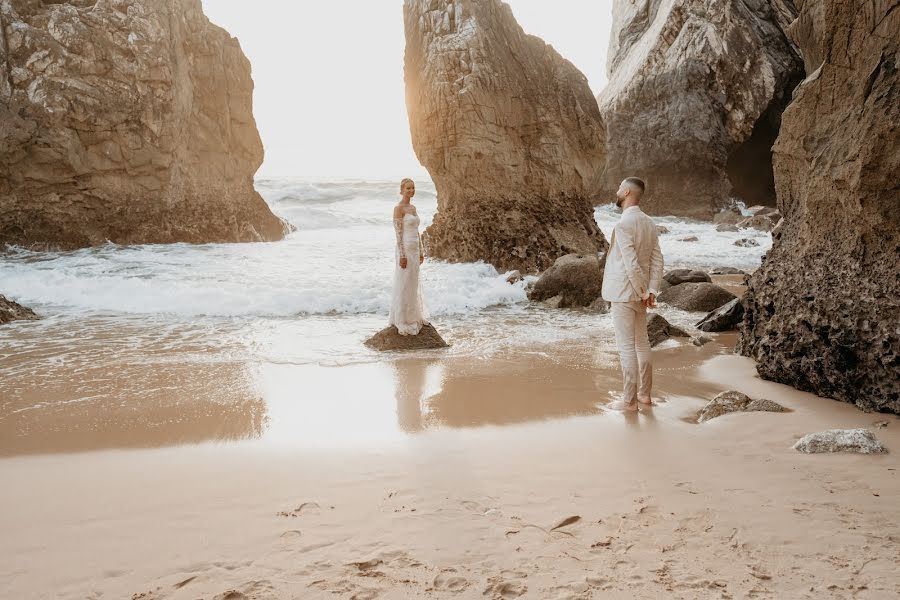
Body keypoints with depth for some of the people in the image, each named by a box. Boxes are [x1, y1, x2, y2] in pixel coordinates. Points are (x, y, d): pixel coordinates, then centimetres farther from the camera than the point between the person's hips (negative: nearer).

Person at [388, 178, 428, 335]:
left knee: (413, 285, 15)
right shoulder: (398, 208, -13)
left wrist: (421, 252, 17)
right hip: (405, 251, -9)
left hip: (414, 251, 9)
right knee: (404, 286, -2)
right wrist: (402, 256, -19)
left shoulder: (413, 207, 13)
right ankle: (402, 321, 5)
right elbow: (398, 233, -16)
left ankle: (412, 316, 26)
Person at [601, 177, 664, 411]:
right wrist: (651, 291, -2)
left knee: (627, 347, -2)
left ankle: (630, 400, 3)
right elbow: (657, 259, 3)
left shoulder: (623, 224, -18)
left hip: (623, 294, -8)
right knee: (642, 343, 15)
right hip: (639, 293, 8)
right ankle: (645, 394, 24)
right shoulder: (649, 223, 8)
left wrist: (642, 291, -13)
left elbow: (631, 263, -22)